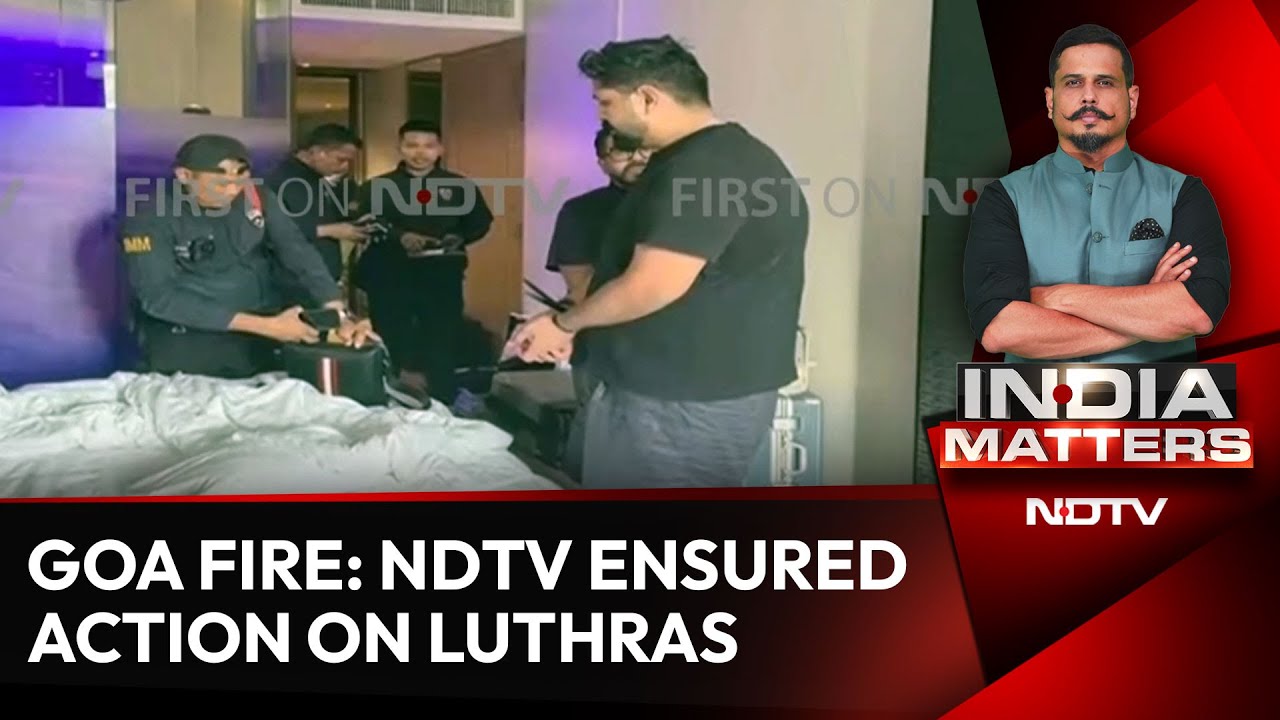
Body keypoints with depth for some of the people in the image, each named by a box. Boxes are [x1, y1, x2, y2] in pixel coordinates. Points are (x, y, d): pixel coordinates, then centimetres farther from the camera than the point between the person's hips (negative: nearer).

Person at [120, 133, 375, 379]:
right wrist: (265, 325, -24)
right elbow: (159, 297, -20)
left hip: (263, 343, 4)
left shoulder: (258, 199, -2)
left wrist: (339, 315, -24)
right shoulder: (148, 220, -14)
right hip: (188, 348, -3)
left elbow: (299, 253, -7)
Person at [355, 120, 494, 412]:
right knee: (394, 342, 4)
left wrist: (459, 238, -8)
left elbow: (480, 222, 12)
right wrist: (399, 237, -21)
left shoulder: (460, 187, 8)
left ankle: (443, 401, 12)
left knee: (443, 339, 1)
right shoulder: (376, 188, 5)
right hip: (391, 277, 0)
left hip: (442, 275, 1)